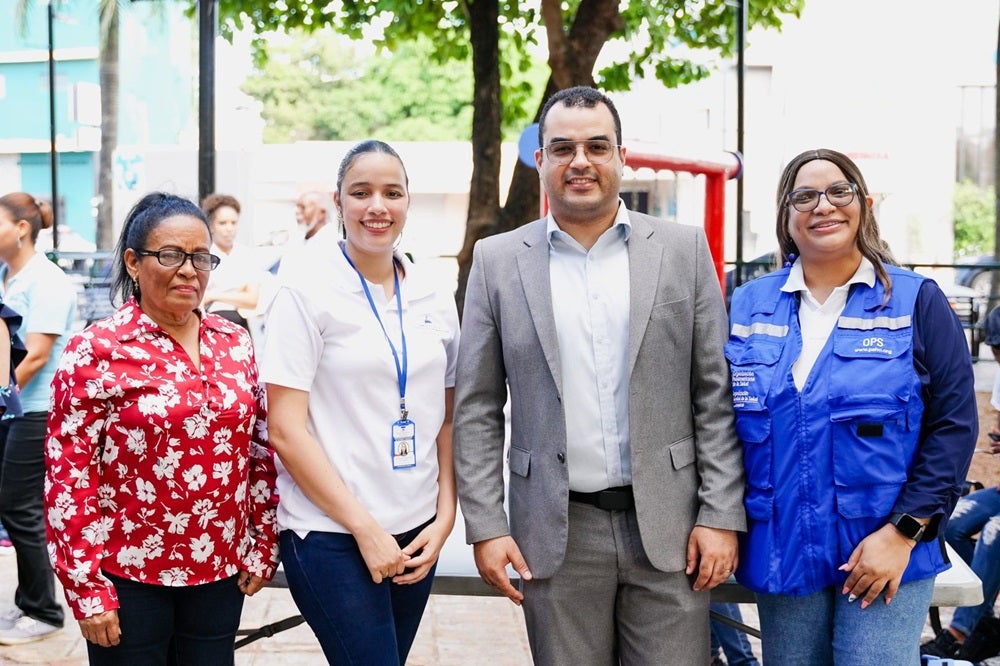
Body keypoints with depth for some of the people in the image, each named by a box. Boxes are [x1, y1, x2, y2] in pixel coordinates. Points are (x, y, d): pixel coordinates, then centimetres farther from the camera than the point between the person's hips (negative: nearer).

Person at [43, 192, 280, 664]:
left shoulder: (235, 343, 4)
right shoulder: (95, 352, -9)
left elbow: (261, 454, 10)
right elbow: (68, 475, -10)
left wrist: (264, 547, 9)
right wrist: (86, 588, -11)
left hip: (220, 570, 4)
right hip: (129, 575, -4)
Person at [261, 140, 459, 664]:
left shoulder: (434, 298, 6)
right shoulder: (307, 290, -8)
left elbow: (446, 418, 12)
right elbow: (285, 431, -12)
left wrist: (444, 519, 1)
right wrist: (365, 528, -12)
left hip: (416, 532, 5)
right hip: (331, 536, -5)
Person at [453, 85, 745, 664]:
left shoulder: (683, 248, 3)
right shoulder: (498, 260, 3)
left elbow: (716, 394, 2)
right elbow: (478, 408, 4)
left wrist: (722, 515, -3)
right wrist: (486, 525, -2)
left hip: (667, 525, 0)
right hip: (556, 531, 0)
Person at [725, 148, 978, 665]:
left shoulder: (916, 302, -2)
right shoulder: (748, 306, 5)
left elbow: (953, 424, -5)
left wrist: (905, 531, -12)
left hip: (886, 554, -2)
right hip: (779, 553, 3)